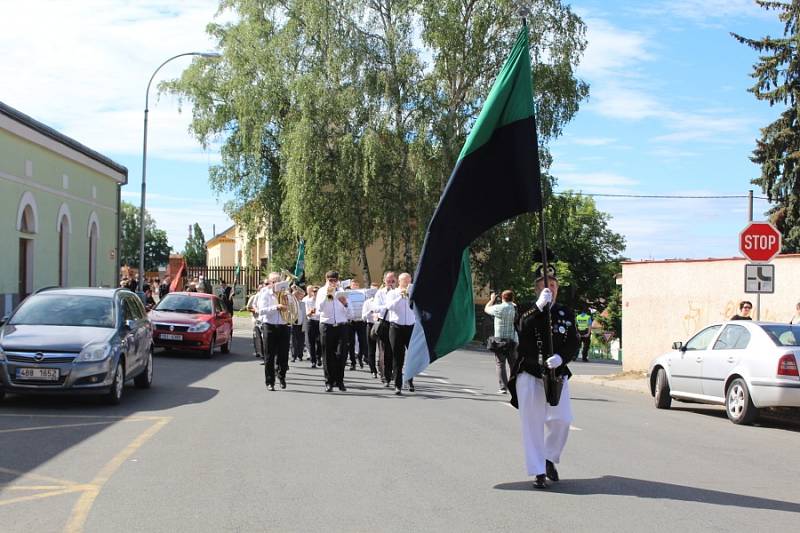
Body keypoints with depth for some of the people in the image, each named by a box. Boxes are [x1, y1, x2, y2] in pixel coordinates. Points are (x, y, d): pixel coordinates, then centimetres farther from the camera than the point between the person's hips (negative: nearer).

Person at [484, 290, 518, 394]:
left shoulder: (499, 308, -10)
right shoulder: (516, 308, -2)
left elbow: (486, 309, 9)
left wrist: (492, 299, 24)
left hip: (500, 340, -3)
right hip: (513, 340, 3)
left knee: (500, 364, 1)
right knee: (513, 364, 11)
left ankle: (503, 387, -5)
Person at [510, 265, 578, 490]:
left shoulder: (566, 314, 8)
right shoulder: (530, 314, 3)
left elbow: (574, 344, 2)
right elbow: (524, 331, -19)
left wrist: (560, 358, -18)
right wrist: (540, 307, -25)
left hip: (557, 374, 2)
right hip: (530, 375, -2)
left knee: (561, 420, -7)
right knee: (533, 424, -2)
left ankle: (550, 459, 19)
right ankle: (539, 472, 5)